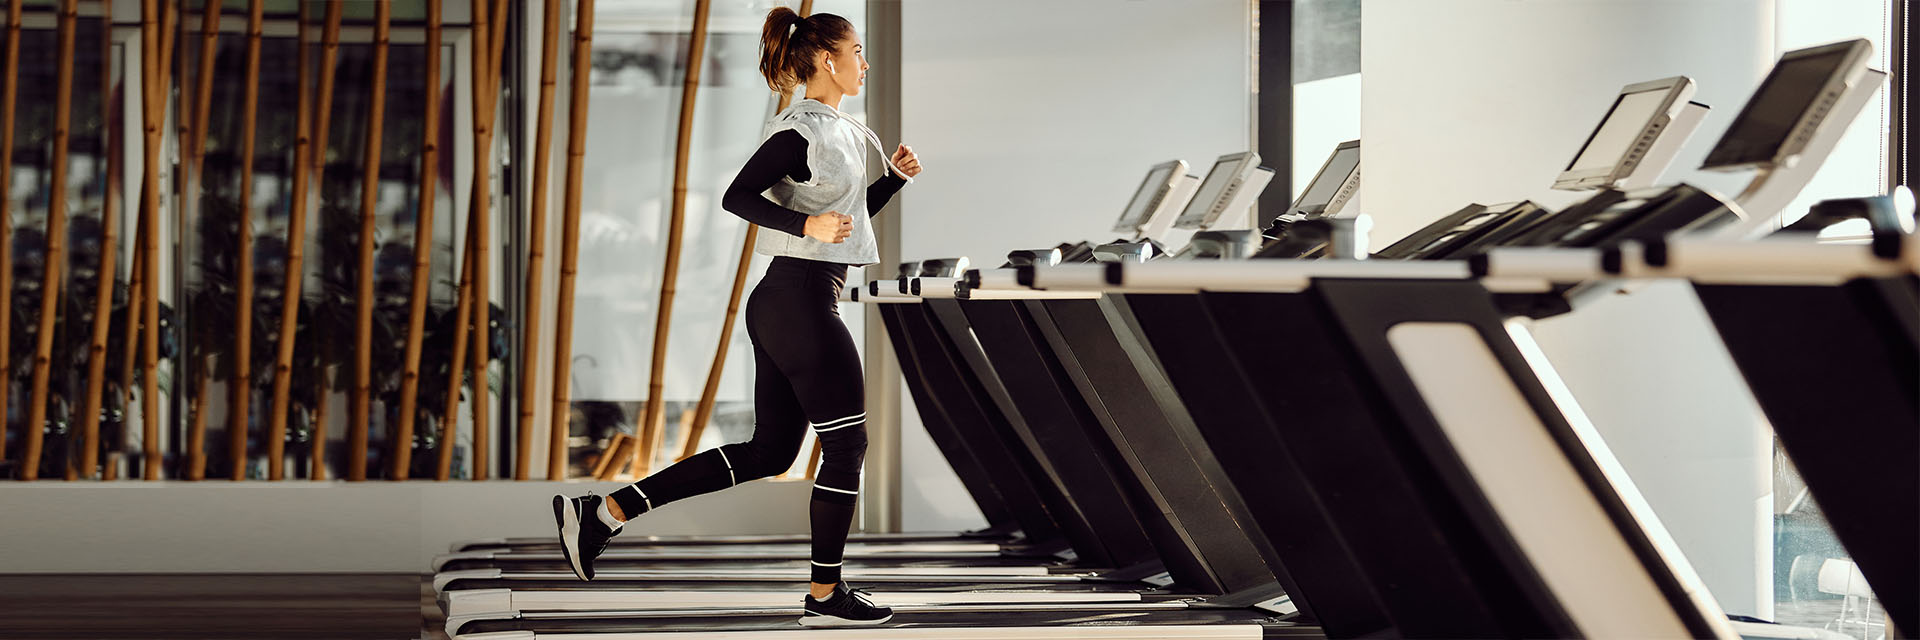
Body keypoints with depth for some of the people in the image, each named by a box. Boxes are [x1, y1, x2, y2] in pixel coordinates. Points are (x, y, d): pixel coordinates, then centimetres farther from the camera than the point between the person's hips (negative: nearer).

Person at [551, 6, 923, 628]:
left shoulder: (835, 130, 18)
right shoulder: (801, 128, -11)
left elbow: (846, 216, 27)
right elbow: (738, 195, -19)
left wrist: (896, 177, 14)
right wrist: (806, 225, -28)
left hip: (779, 303, 10)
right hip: (802, 301, -10)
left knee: (768, 451, 10)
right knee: (846, 444, 0)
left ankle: (605, 511, 9)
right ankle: (825, 594, 10)